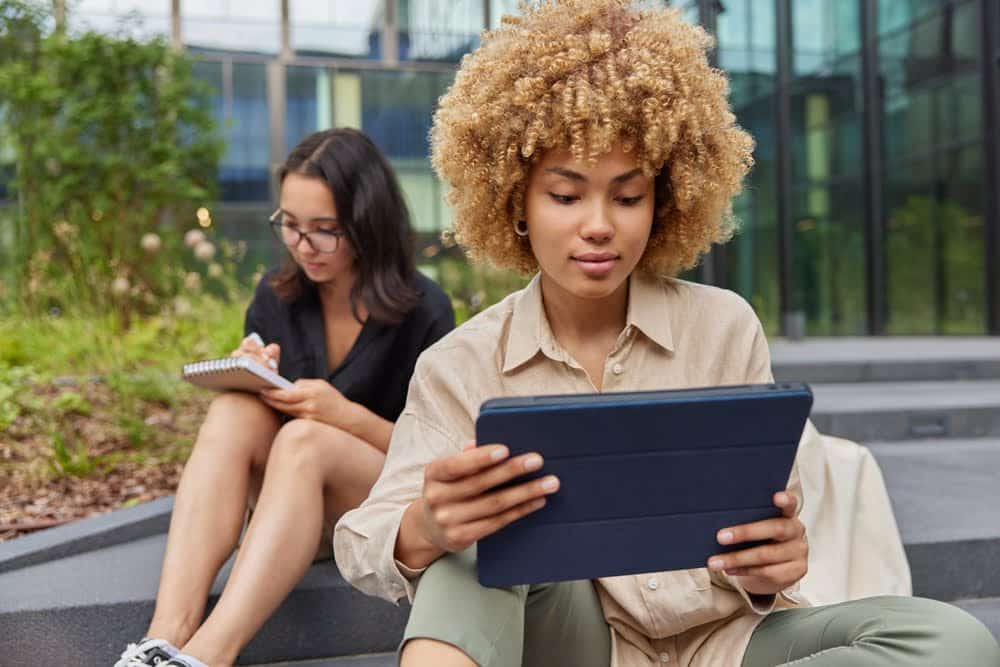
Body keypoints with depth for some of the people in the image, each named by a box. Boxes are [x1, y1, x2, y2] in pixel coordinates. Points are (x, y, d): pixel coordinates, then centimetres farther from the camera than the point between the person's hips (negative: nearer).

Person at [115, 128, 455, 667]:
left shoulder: (423, 312, -11)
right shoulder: (275, 297, 1)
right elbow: (237, 436, 11)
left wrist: (348, 416, -24)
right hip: (288, 502, 4)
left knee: (304, 438, -34)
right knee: (234, 409, -26)